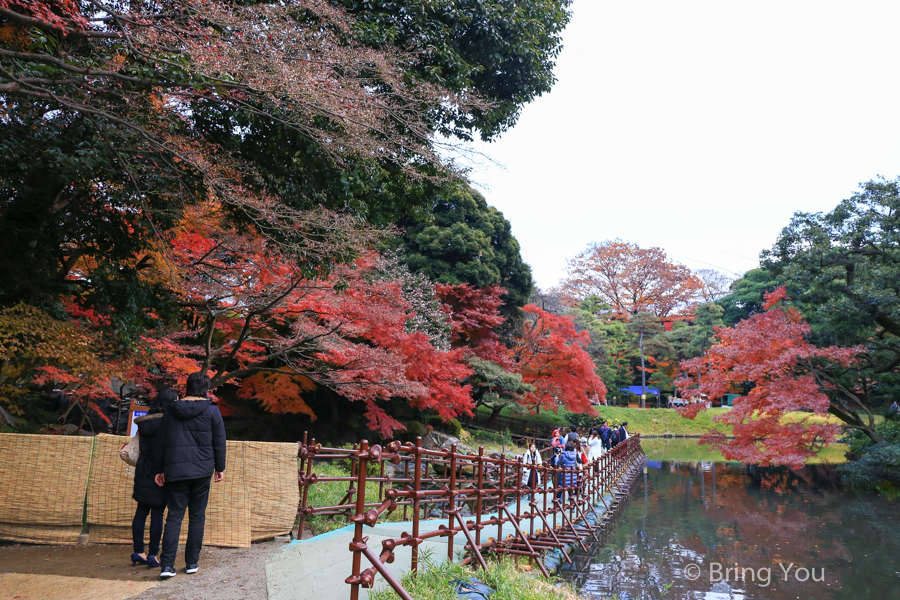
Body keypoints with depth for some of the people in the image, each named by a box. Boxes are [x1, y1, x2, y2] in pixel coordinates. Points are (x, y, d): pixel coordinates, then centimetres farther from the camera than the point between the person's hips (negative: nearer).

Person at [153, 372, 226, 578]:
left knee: (174, 516, 4)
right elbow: (219, 442, 0)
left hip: (175, 471, 2)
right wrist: (220, 467, 10)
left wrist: (160, 469, 16)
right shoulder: (211, 411, -3)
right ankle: (192, 563, 13)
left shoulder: (171, 411, 6)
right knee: (197, 516, 8)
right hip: (202, 470, -2)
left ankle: (167, 565, -4)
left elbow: (161, 442, 9)